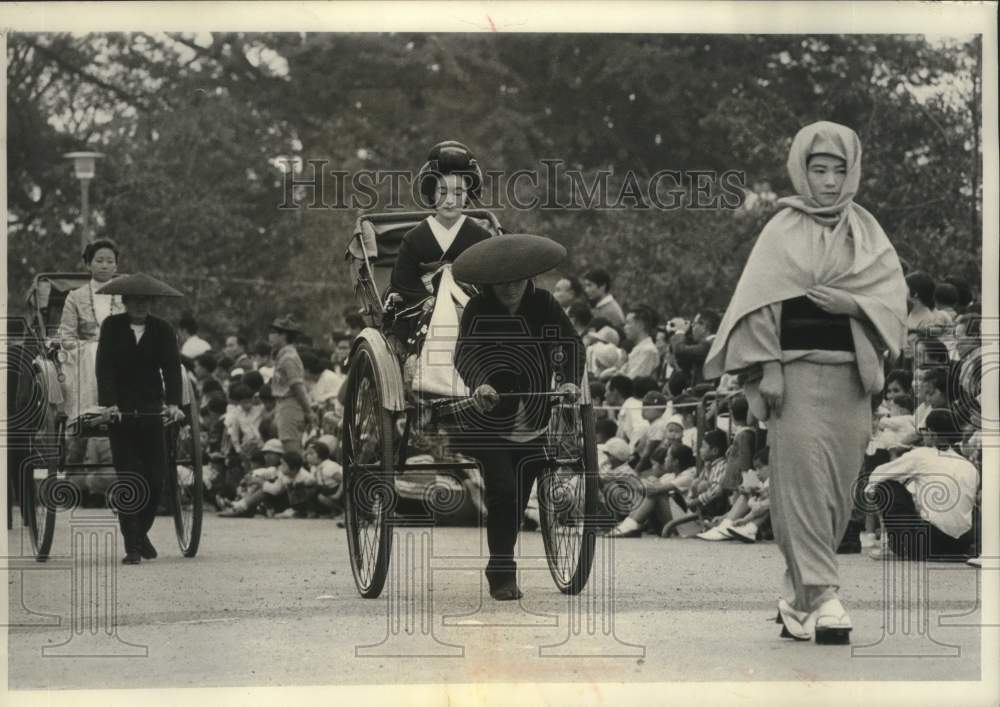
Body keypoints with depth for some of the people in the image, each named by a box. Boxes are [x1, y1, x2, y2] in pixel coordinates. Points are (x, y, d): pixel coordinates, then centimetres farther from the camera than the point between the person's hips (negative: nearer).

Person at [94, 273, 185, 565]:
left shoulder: (162, 330, 4)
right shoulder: (111, 326, 0)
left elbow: (172, 367, -4)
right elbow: (104, 366, -9)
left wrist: (173, 403, -19)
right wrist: (110, 404, -21)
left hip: (150, 410, 2)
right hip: (119, 411, -2)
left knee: (157, 476, -1)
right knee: (128, 478, -6)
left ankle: (141, 532, 23)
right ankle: (132, 546, -2)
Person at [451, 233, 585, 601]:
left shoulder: (543, 305, -2)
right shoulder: (479, 309, -10)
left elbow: (571, 344, -10)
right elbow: (464, 353, -24)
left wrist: (570, 379, -31)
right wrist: (479, 383, -45)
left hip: (531, 422, 3)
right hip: (488, 422, -3)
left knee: (517, 500, 9)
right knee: (503, 491, -16)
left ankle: (500, 571, 27)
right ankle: (502, 575, -7)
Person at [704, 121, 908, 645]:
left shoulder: (865, 230, 12)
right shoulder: (783, 231, 2)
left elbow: (894, 291, 5)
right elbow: (761, 304, -3)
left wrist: (851, 303, -13)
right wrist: (768, 368, -12)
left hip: (849, 373, 4)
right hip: (797, 369, -4)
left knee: (838, 486, 5)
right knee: (804, 477, -13)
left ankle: (800, 592, 15)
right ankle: (820, 597, -16)